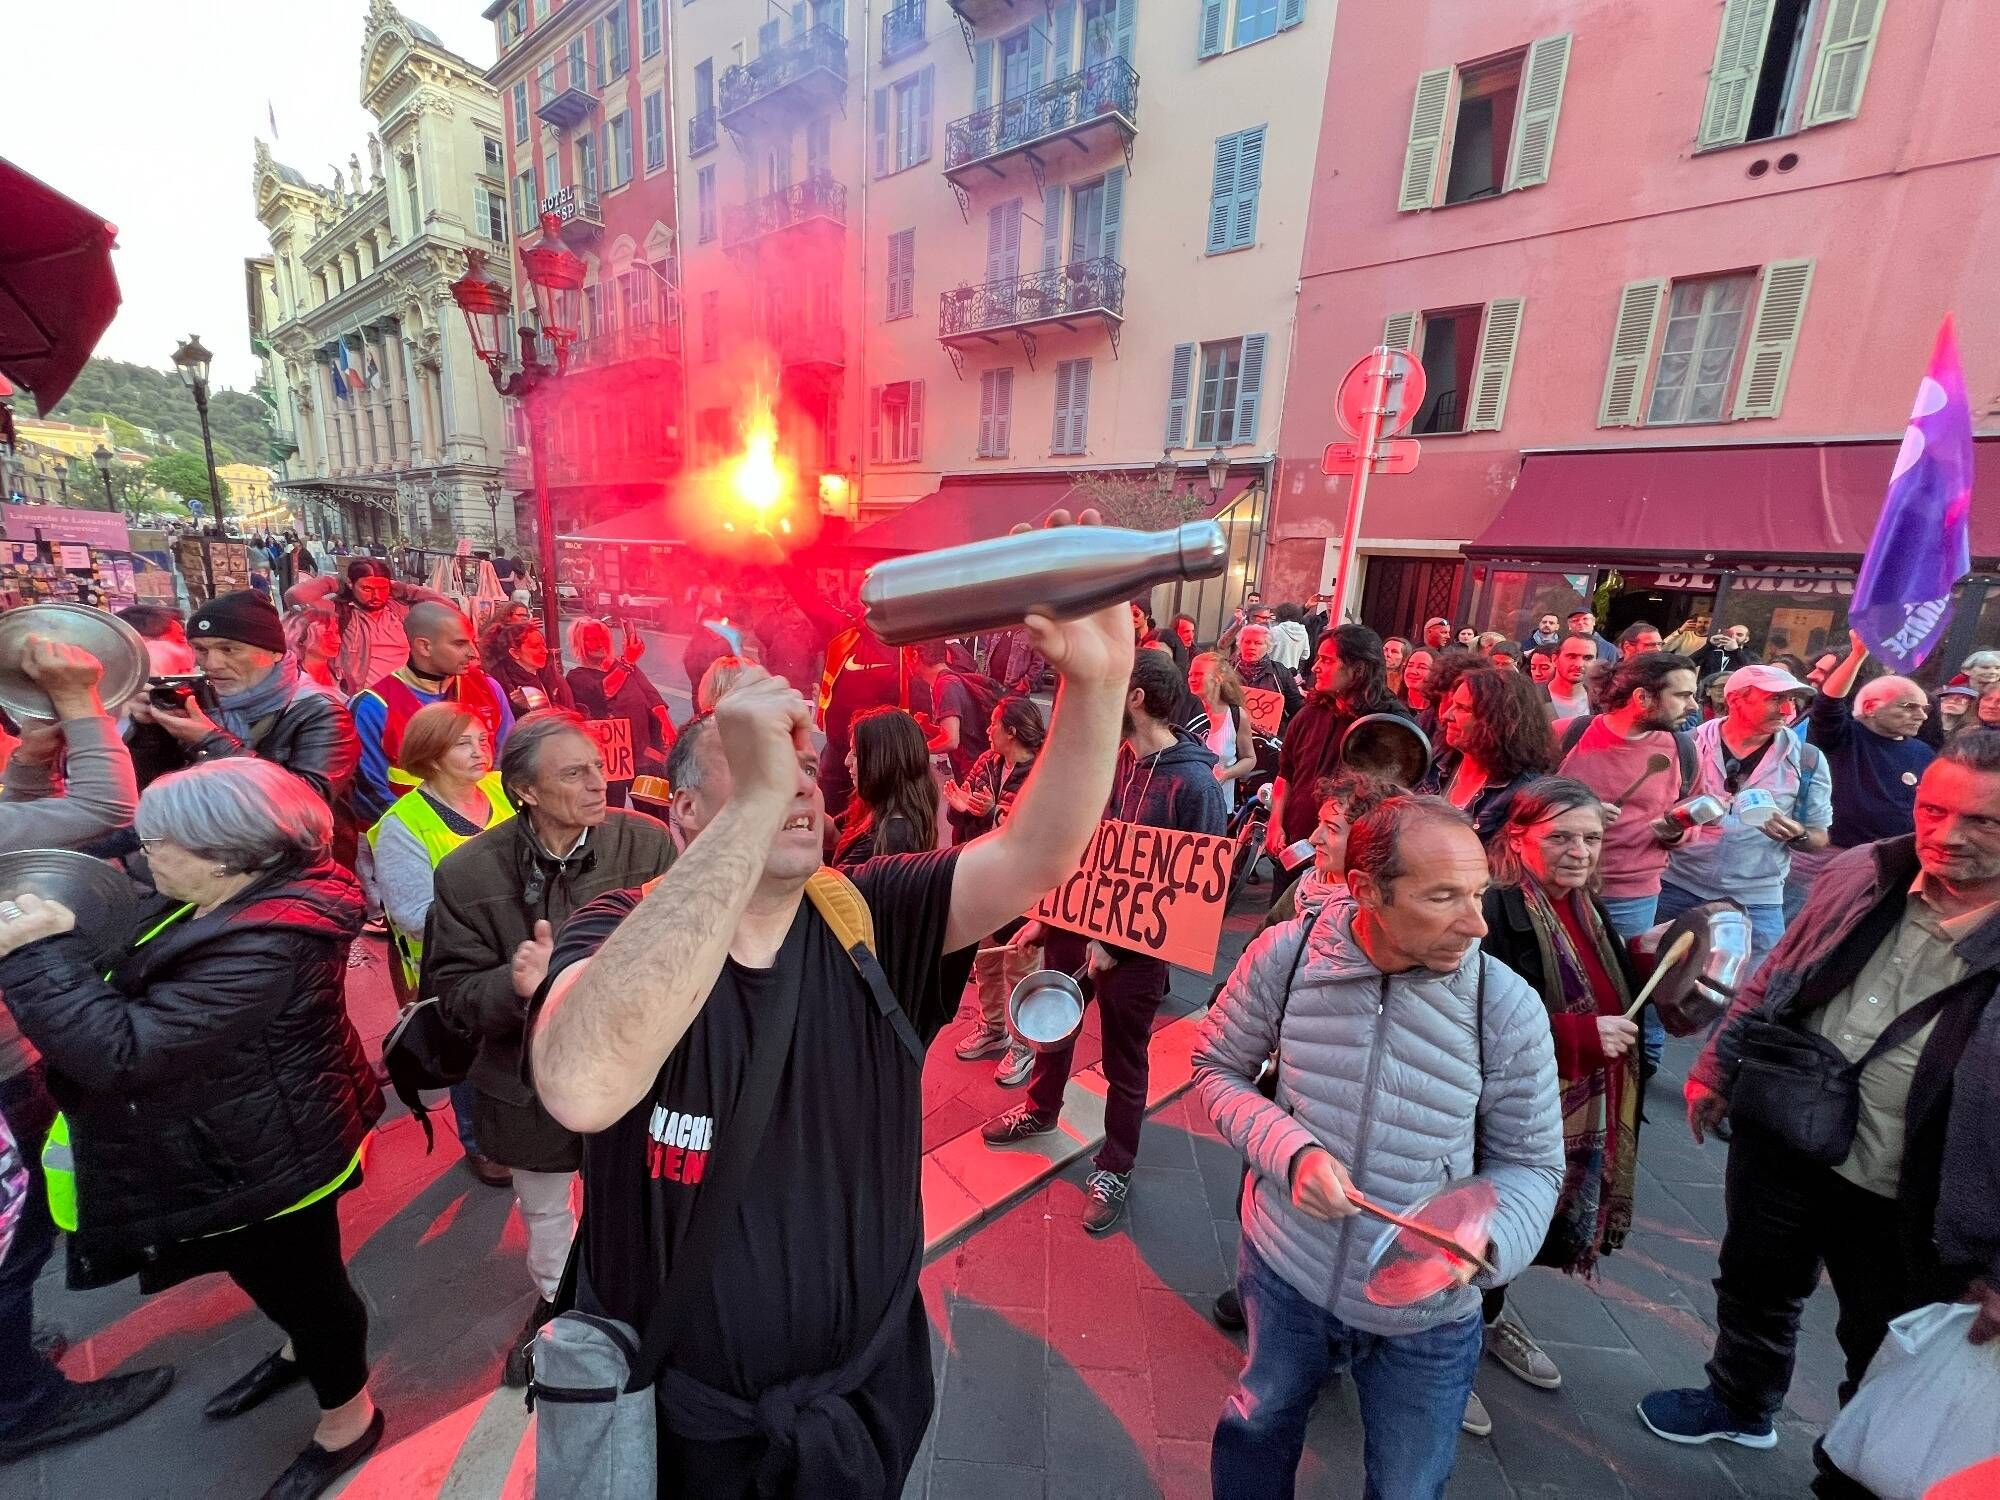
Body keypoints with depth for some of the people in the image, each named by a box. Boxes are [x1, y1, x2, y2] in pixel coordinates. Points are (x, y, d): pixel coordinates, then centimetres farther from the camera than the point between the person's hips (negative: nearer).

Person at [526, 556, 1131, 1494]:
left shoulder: (870, 921, -14)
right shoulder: (617, 932, -21)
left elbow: (1035, 854, -26)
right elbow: (581, 1089, -43)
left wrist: (1096, 681, -41)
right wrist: (757, 800, -47)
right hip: (672, 1411, -1)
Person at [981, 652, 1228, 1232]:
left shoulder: (1193, 781, -21)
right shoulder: (1111, 758, -1)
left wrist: (1117, 944, -19)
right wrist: (1047, 914, 5)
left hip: (1135, 946, -6)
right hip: (1075, 921, 7)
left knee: (1124, 1062, 14)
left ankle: (1115, 1168, 37)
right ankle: (1040, 1110, 53)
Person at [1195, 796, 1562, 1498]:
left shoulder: (1509, 1007, -20)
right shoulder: (1284, 955, -20)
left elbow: (1529, 1163, -7)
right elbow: (1216, 1069, -7)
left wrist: (1483, 1241, -26)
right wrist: (1291, 1151, -23)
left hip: (1426, 1320, 0)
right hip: (1283, 1274, 0)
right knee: (1259, 1427, 28)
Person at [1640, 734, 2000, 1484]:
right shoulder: (1861, 873, -6)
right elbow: (1774, 979, 6)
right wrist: (1717, 1069, 8)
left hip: (1903, 1197, -3)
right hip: (1781, 1135, 4)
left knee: (1886, 1359, 19)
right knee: (1755, 1283, 25)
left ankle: (1851, 1476, 46)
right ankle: (1739, 1402, 51)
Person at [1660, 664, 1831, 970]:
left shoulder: (1807, 760, 0)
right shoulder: (1691, 745, -3)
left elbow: (1820, 839, 6)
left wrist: (1797, 834, -16)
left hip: (1756, 900, 1)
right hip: (1678, 888, 0)